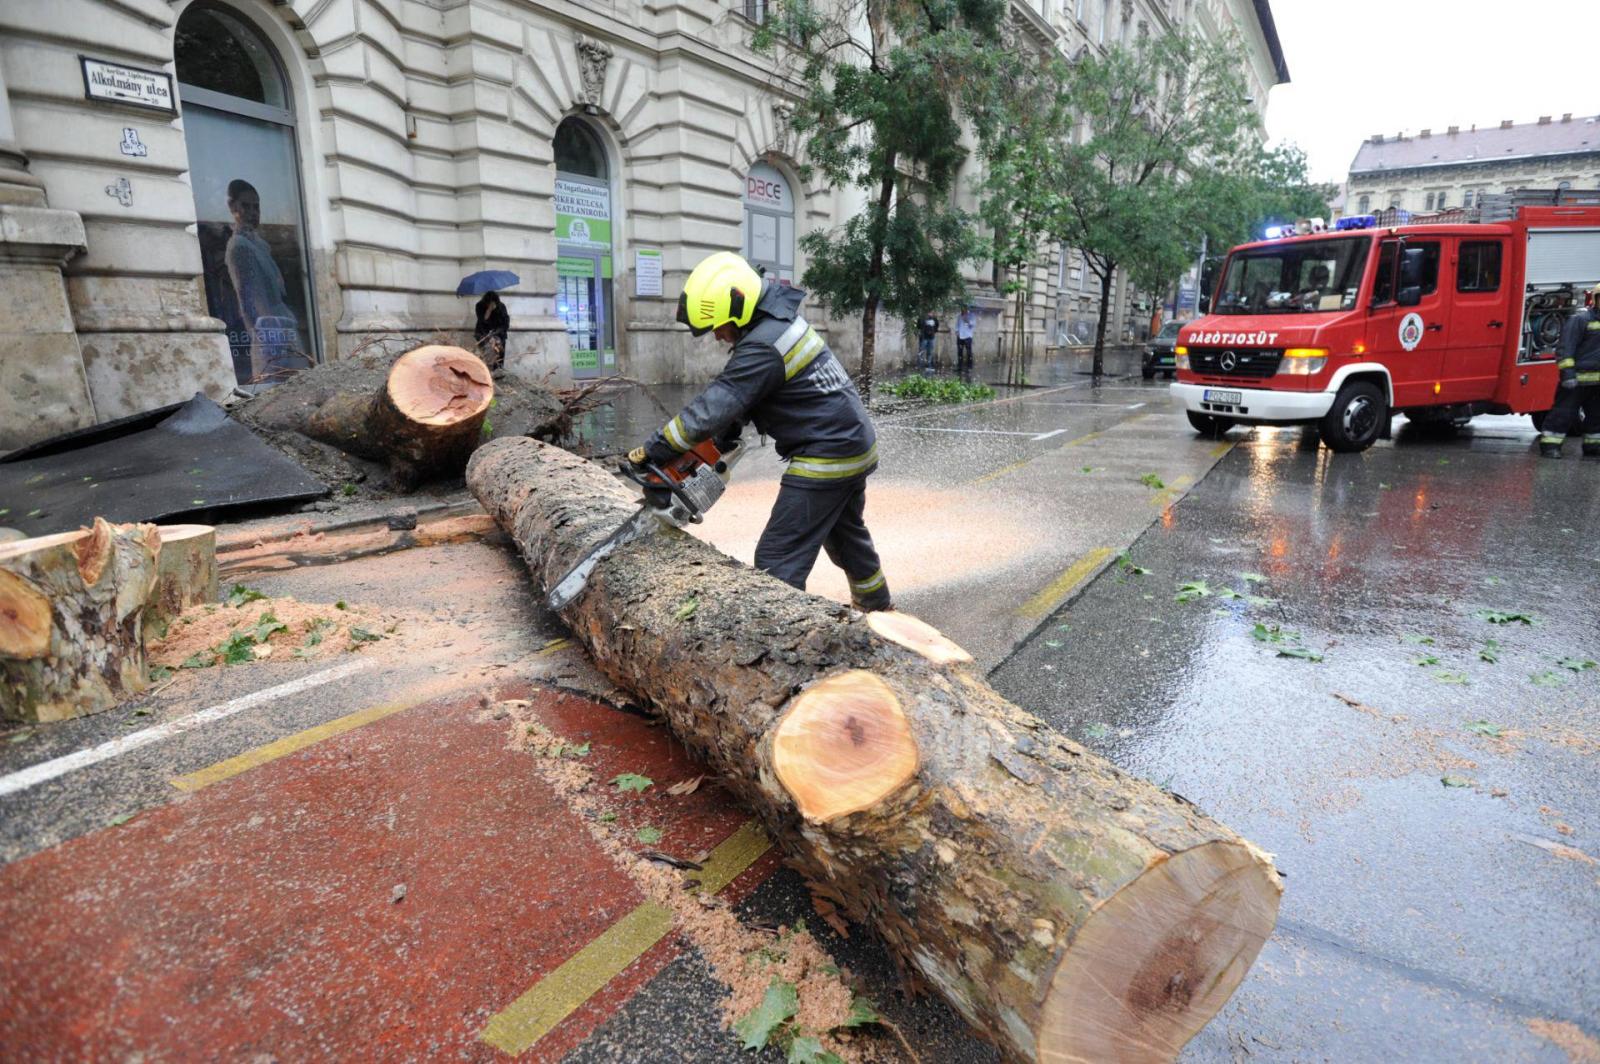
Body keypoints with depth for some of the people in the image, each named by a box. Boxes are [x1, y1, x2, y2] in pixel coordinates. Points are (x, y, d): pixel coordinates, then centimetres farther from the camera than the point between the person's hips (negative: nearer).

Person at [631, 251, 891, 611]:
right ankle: (877, 608, 49)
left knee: (777, 560, -7)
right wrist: (721, 438, 1)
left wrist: (651, 451, -17)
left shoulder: (763, 345, -23)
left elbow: (711, 407, -24)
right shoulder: (780, 319, 8)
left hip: (825, 458, -10)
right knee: (847, 536, 29)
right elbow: (736, 396, 12)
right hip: (854, 446, 10)